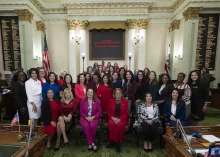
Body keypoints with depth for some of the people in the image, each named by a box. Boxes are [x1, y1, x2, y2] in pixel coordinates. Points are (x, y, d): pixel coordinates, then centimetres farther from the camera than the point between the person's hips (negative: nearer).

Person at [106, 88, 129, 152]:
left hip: (122, 119, -1)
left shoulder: (125, 101, 4)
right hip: (113, 118, 1)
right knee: (111, 124, -32)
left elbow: (126, 113, 2)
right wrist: (113, 118, -11)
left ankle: (118, 142, -12)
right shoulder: (111, 101, 8)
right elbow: (109, 112, 8)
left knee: (120, 125, -33)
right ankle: (113, 141, -12)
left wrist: (120, 119, -13)